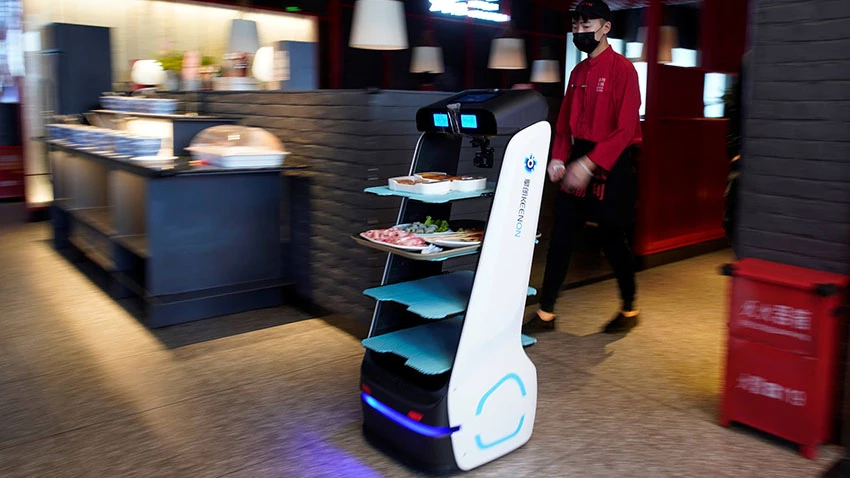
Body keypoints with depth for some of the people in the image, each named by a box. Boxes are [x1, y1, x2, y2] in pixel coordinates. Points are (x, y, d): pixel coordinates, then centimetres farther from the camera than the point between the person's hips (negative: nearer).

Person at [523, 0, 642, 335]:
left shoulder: (622, 69, -10)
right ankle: (546, 314, 12)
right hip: (577, 166, 7)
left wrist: (590, 162, -25)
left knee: (613, 241, 4)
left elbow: (627, 128, -17)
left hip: (612, 169, -7)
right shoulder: (578, 72, 12)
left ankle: (629, 310, 26)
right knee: (560, 238, 4)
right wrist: (559, 157, -2)